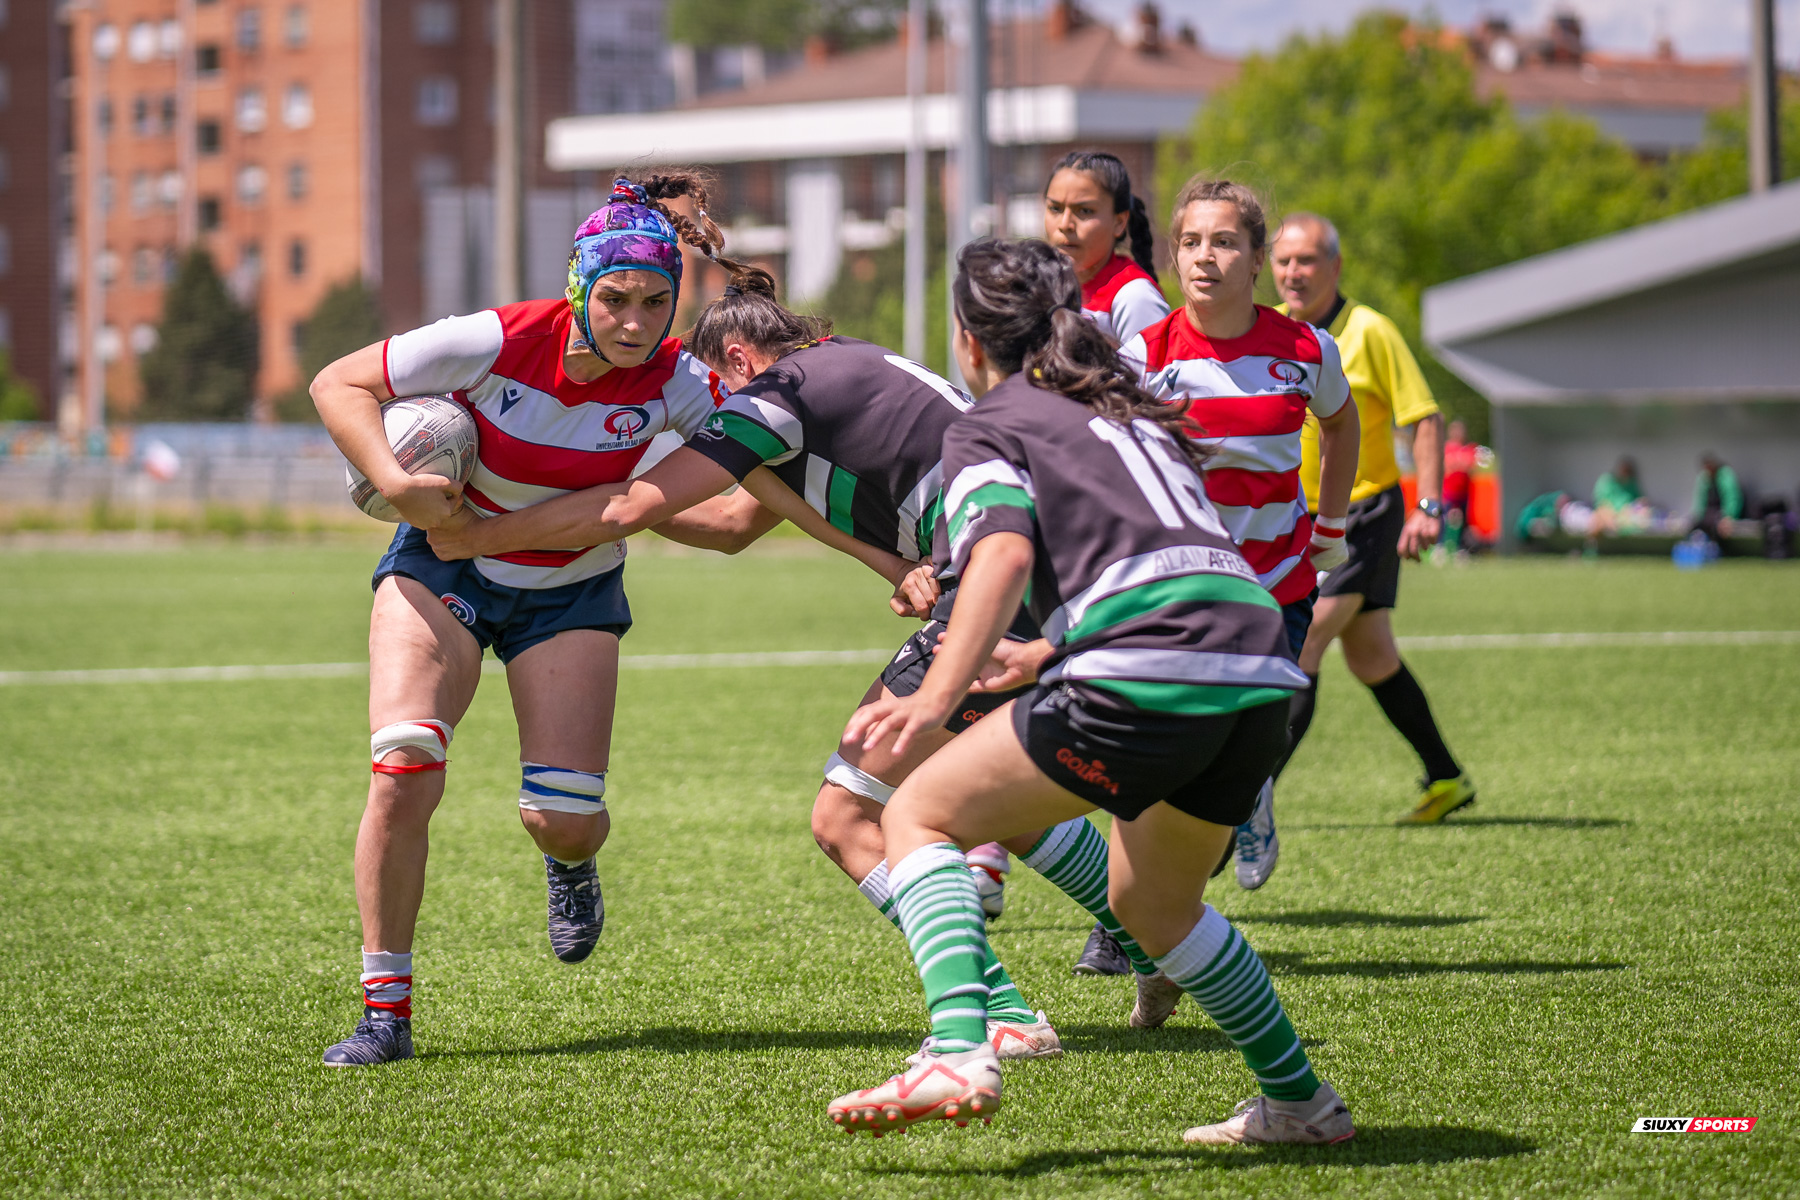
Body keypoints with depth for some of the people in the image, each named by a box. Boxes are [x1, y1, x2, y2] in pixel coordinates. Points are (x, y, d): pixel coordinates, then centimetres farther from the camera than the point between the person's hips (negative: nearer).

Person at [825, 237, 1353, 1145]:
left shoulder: (988, 426, 10)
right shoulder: (1131, 410, 32)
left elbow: (1006, 552, -10)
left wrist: (936, 698, -20)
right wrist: (1044, 656, 49)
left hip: (1145, 678, -7)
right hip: (1261, 669, 7)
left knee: (919, 816, 7)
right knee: (1152, 902, 31)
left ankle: (958, 1054, -14)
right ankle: (1298, 1102, 35)